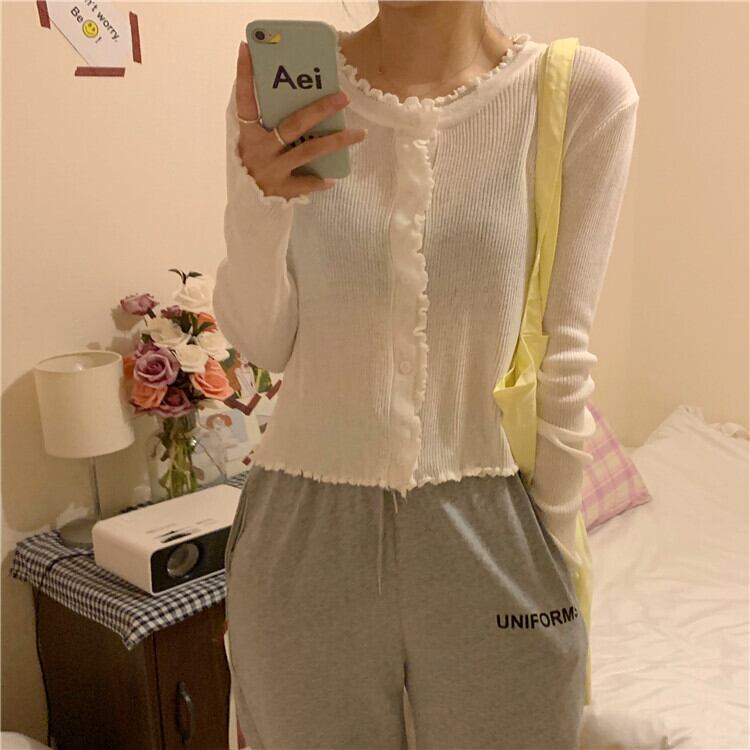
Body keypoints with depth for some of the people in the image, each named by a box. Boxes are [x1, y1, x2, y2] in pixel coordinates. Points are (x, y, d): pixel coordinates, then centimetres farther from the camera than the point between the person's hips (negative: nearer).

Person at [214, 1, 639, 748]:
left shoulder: (583, 92, -7)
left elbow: (563, 361, -3)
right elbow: (262, 345, 1)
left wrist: (555, 554, 2)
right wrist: (257, 208, -17)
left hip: (491, 545, 0)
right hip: (304, 543, 1)